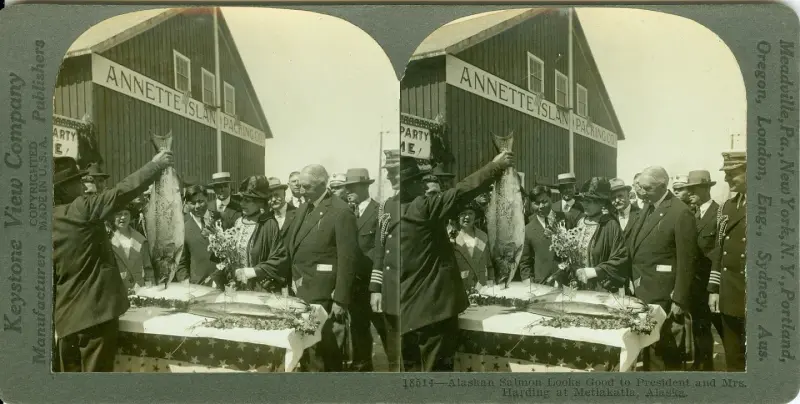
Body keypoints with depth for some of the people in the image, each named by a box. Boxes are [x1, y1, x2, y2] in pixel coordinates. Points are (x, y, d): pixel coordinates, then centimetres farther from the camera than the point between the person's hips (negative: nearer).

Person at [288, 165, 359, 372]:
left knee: (326, 349, 2)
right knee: (305, 345, 12)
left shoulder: (341, 212, -12)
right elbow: (294, 248, 14)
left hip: (324, 295, -7)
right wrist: (292, 281, 5)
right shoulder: (303, 208, 13)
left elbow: (348, 259, -15)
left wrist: (341, 300, -17)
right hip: (301, 291, 7)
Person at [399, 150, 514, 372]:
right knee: (436, 371, 0)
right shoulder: (422, 207, -12)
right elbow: (462, 191, -10)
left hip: (407, 310, 8)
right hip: (433, 306, -7)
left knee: (412, 372, 16)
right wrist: (495, 166, 0)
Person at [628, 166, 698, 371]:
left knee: (664, 350, 2)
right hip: (641, 291, 7)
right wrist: (632, 280, 7)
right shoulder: (647, 208, 12)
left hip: (662, 296, -7)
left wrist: (679, 300, -15)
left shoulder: (681, 213, -14)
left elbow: (686, 261, -15)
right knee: (647, 345, 13)